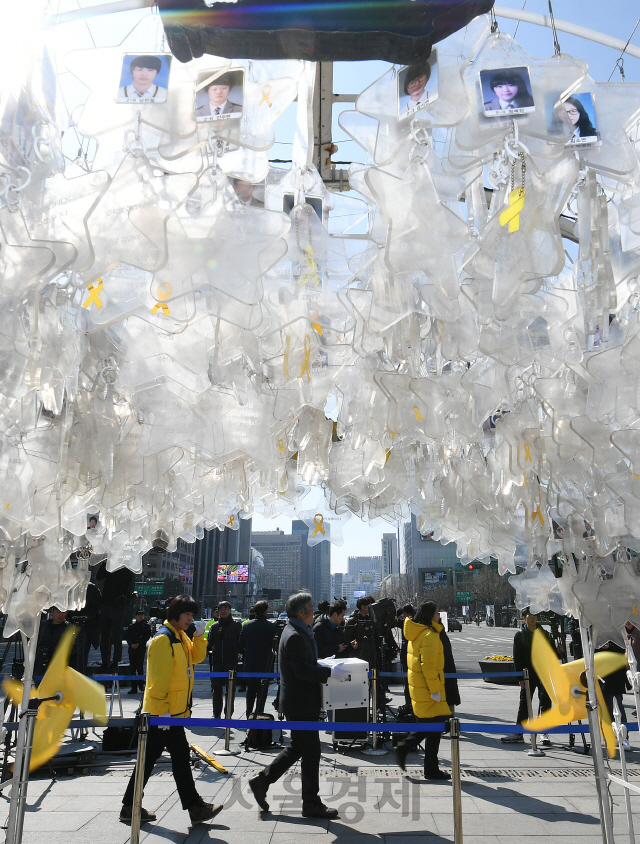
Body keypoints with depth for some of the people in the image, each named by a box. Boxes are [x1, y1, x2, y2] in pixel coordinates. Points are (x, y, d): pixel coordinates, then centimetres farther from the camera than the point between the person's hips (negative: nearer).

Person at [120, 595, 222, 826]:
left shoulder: (180, 636, 12)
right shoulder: (163, 638, -18)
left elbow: (196, 657, 16)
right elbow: (158, 677, -21)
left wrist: (199, 636, 2)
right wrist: (162, 709, -21)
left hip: (174, 710, 10)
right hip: (165, 711, -10)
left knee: (150, 757, 15)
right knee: (181, 756, -2)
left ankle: (130, 807, 24)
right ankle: (195, 808, 7)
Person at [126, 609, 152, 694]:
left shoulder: (146, 626, 8)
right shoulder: (131, 626, 14)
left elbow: (147, 637, -1)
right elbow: (127, 636, 7)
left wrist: (138, 644, -12)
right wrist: (131, 644, -10)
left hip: (141, 649, -3)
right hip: (132, 649, 3)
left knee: (139, 666, -9)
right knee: (132, 667, 2)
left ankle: (141, 684, 8)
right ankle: (134, 687, 8)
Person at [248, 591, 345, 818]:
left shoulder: (298, 632, 12)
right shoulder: (295, 636, -21)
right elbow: (302, 670, -29)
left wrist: (327, 666, 9)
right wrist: (330, 672, -24)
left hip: (299, 701, 11)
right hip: (300, 703, -11)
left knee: (297, 747, 19)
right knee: (310, 752, 1)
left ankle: (262, 781, 24)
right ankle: (311, 804, 14)